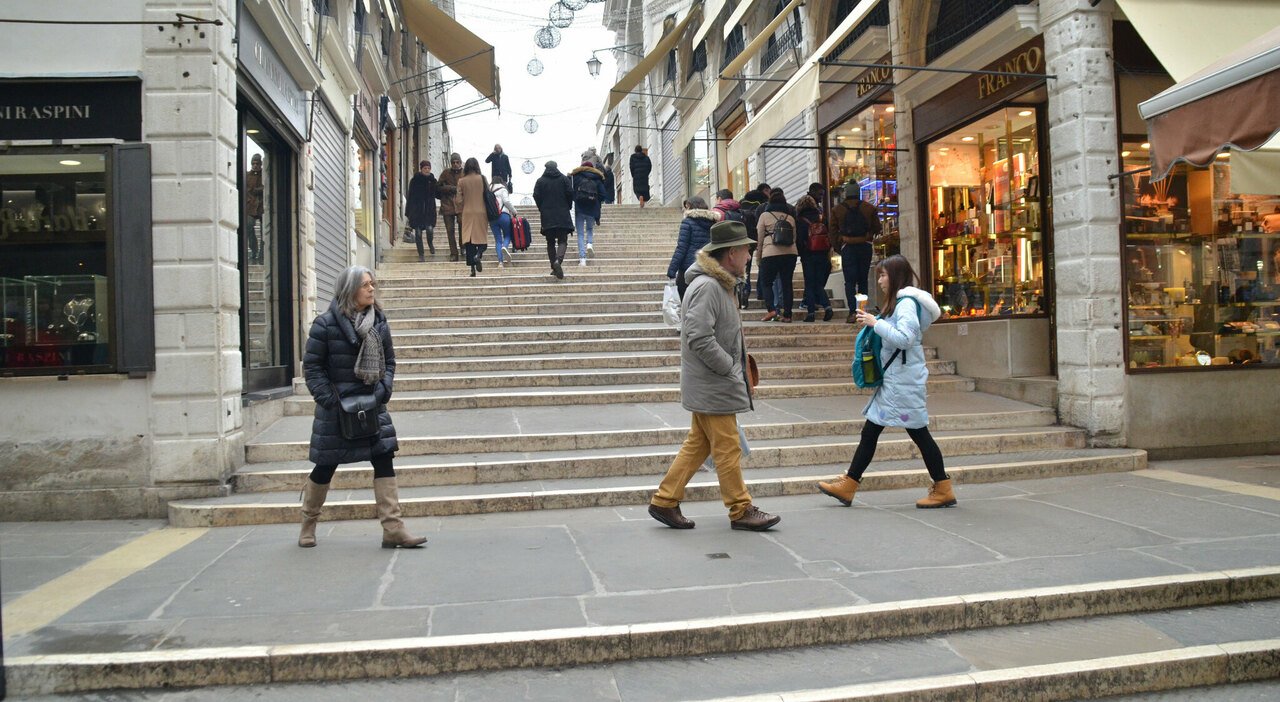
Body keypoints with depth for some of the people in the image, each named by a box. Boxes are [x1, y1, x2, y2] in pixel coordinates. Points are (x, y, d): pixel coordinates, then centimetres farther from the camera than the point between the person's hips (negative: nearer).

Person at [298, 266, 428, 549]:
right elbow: (312, 366, -8)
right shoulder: (325, 324, -10)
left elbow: (389, 361, 11)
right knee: (325, 467, 8)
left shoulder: (379, 323, 4)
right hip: (336, 409, -4)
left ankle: (393, 529, -4)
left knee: (384, 461, -5)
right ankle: (308, 524, 31)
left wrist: (383, 389, -5)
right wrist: (329, 399, -15)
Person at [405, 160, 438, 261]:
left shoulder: (432, 180, 5)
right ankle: (421, 254, 11)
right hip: (416, 210, -1)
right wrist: (408, 212, -2)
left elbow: (437, 194, 11)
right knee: (418, 232, 1)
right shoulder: (415, 180, 0)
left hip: (429, 210, 1)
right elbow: (410, 196, 1)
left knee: (430, 229, -15)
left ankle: (431, 244, 18)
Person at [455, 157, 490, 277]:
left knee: (468, 240, 4)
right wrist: (489, 212, 14)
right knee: (482, 239, 9)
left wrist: (460, 211, 19)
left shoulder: (461, 181, -3)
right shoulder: (482, 179, -5)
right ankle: (478, 255, -22)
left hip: (468, 213, 1)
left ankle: (473, 269, -1)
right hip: (481, 213, -1)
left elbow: (459, 200, -1)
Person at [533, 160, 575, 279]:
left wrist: (541, 209, 12)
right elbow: (570, 193, -3)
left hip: (547, 216, 1)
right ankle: (558, 260, -29)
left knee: (550, 242, 10)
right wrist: (568, 207, 12)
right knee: (562, 240, -1)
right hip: (562, 215, -1)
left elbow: (536, 196, -2)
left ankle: (554, 268, 6)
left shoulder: (540, 181, 4)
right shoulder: (564, 178, 4)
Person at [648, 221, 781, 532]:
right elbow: (699, 337, -26)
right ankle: (741, 510, 12)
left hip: (709, 386, 10)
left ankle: (665, 502, 21)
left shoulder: (719, 284, 15)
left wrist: (736, 368, 13)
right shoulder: (706, 286, -19)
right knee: (728, 449, 0)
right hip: (712, 388, -10)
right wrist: (730, 369, -19)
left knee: (698, 444, 15)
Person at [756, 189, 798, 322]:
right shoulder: (790, 217, 11)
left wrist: (758, 255, 11)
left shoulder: (765, 215, 2)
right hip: (790, 252, 3)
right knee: (787, 282, 6)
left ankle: (772, 309, -9)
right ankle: (787, 314, 4)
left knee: (766, 282, 7)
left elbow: (760, 238, 3)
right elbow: (794, 237, 15)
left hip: (770, 253, -3)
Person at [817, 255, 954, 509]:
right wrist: (873, 322, 9)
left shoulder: (907, 303, -13)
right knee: (870, 431, 8)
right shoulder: (898, 303, 17)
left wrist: (876, 323, -19)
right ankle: (848, 485, 11)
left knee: (918, 433, -3)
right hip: (892, 380, 10)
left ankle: (943, 490, 8)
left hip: (903, 380, -10)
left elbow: (904, 338, -24)